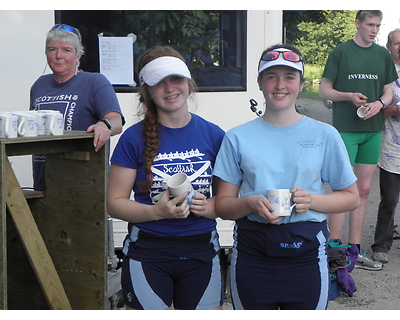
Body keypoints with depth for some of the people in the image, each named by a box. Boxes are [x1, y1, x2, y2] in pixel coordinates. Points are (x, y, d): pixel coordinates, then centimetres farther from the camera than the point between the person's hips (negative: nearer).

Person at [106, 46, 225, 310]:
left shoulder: (214, 135, 3)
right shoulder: (134, 138, -3)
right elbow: (115, 202, -3)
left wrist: (208, 207, -12)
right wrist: (157, 212, -19)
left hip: (201, 253, 2)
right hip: (147, 254, -2)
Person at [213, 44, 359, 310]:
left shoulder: (325, 135, 3)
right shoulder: (238, 138, 3)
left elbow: (351, 197, 7)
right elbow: (223, 205, 4)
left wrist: (312, 200, -11)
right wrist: (251, 203, -17)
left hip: (306, 253, 0)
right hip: (252, 255, 0)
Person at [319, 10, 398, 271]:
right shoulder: (341, 52, -1)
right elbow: (324, 90, -1)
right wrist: (349, 96, -17)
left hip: (373, 130, 5)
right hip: (346, 129, -5)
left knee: (364, 190, 9)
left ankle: (355, 250, 18)